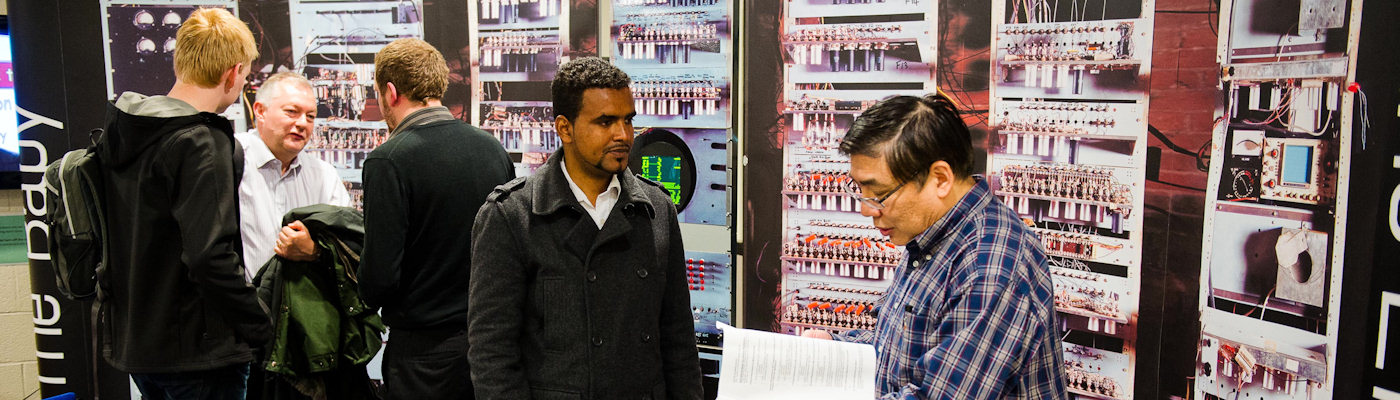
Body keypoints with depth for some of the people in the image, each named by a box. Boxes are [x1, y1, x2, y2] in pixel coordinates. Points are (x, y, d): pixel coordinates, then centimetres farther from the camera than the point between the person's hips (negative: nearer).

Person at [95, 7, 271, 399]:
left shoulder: (119, 129, 7)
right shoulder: (202, 145, -20)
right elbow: (211, 257, -27)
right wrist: (259, 327, -17)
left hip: (130, 341, 9)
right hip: (196, 350, -8)